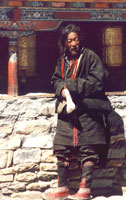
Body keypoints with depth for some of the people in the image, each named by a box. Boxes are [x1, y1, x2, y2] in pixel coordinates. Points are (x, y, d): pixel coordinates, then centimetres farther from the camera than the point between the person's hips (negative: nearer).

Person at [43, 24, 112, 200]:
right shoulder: (62, 60, 15)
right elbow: (55, 80, 14)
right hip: (67, 112, 6)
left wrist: (72, 86, -10)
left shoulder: (90, 56, -2)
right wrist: (63, 90, -9)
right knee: (61, 149, 5)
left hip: (87, 109, -6)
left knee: (88, 150, -4)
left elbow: (98, 80, -10)